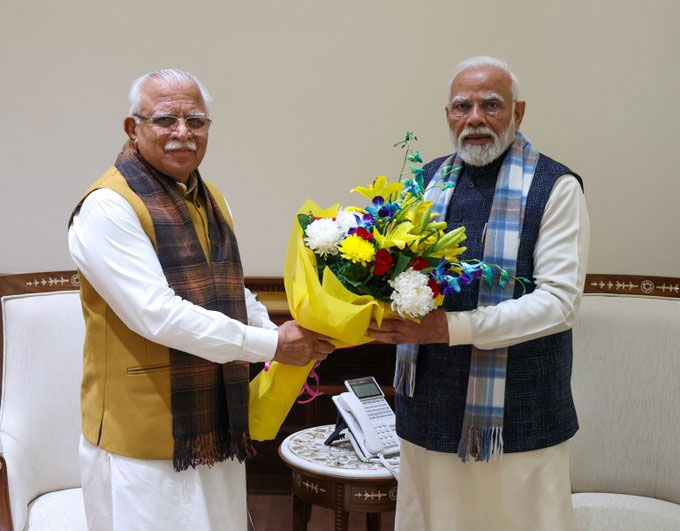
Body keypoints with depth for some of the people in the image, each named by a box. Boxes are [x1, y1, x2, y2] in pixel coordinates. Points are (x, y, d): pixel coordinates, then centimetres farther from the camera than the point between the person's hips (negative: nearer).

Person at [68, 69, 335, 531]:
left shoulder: (211, 199, 12)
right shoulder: (109, 207, -15)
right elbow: (156, 314, -24)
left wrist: (291, 343, 3)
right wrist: (271, 344, -19)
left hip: (218, 426, 8)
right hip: (144, 437, -7)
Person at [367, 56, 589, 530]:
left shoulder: (555, 187, -6)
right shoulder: (427, 180, 10)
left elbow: (560, 301, -14)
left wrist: (452, 327, -23)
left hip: (516, 417, -4)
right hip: (429, 407, 5)